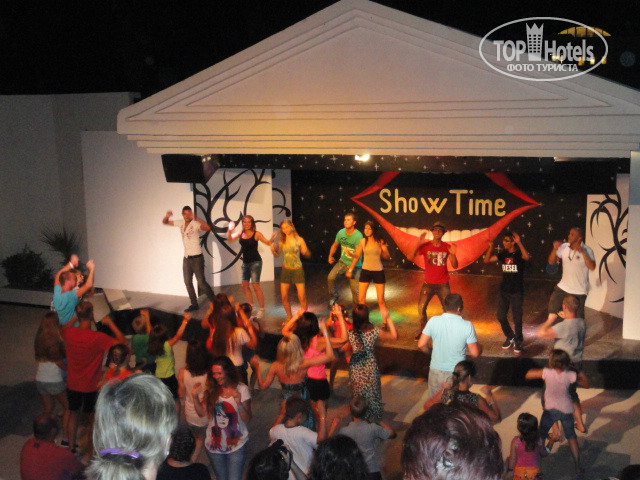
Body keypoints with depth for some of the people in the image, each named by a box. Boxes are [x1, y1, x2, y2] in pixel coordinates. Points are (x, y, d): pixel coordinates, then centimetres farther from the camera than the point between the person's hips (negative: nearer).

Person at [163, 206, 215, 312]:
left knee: (201, 282, -4)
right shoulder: (180, 223, 3)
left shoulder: (195, 224, -17)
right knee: (188, 282, 11)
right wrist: (167, 216, -10)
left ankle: (214, 302, 9)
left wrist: (196, 218, -42)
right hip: (186, 258, 7)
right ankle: (194, 304, 22)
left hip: (197, 258, -7)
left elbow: (208, 228, -37)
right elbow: (165, 222, 13)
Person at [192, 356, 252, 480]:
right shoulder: (210, 390, -2)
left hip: (236, 445, -3)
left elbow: (247, 419, -15)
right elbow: (202, 413, -3)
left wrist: (238, 402, -30)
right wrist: (195, 397, -15)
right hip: (214, 445, 3)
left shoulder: (242, 389, -12)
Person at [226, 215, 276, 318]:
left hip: (255, 262, -6)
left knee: (255, 285, -9)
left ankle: (262, 309, 1)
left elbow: (268, 243, -8)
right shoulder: (240, 233, 4)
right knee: (245, 285, 9)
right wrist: (230, 230, -9)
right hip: (245, 262, 6)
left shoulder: (256, 234, -9)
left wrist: (272, 239, -29)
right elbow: (229, 239, 7)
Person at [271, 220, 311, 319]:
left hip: (297, 270, -3)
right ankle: (289, 318, 20)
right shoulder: (282, 241, 1)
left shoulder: (299, 240, -7)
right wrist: (273, 248, -8)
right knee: (284, 297, 2)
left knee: (302, 297, -8)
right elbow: (277, 253, 12)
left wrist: (305, 251, -25)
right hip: (285, 270, 3)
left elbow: (308, 254, -3)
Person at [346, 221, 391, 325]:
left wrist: (382, 251, -25)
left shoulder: (380, 241, -6)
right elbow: (357, 256, 8)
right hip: (365, 271, 3)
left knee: (381, 301, -1)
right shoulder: (362, 241, 2)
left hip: (378, 271, -3)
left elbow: (387, 257, -6)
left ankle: (385, 323, 9)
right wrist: (350, 269, 5)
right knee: (361, 299, 0)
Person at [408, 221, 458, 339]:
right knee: (421, 308, 0)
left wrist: (453, 254, -24)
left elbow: (455, 266, -5)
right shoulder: (425, 245, -5)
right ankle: (422, 330, 19)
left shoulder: (447, 247, -2)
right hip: (428, 284, 0)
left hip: (443, 285, 0)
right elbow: (410, 257, -14)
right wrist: (418, 244, -25)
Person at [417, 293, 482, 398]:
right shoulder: (467, 326, -16)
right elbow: (475, 353, -13)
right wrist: (479, 346, 10)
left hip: (436, 371, 1)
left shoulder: (433, 321, -12)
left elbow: (421, 345, -8)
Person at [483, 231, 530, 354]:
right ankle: (510, 337, 28)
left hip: (516, 292, -5)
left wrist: (519, 243, -38)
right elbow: (486, 260, 3)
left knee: (517, 317, -1)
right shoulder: (503, 254, 5)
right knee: (501, 316, 7)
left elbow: (526, 257, -34)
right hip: (504, 290, 5)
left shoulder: (519, 254, -10)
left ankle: (518, 342, 15)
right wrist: (490, 247, -9)